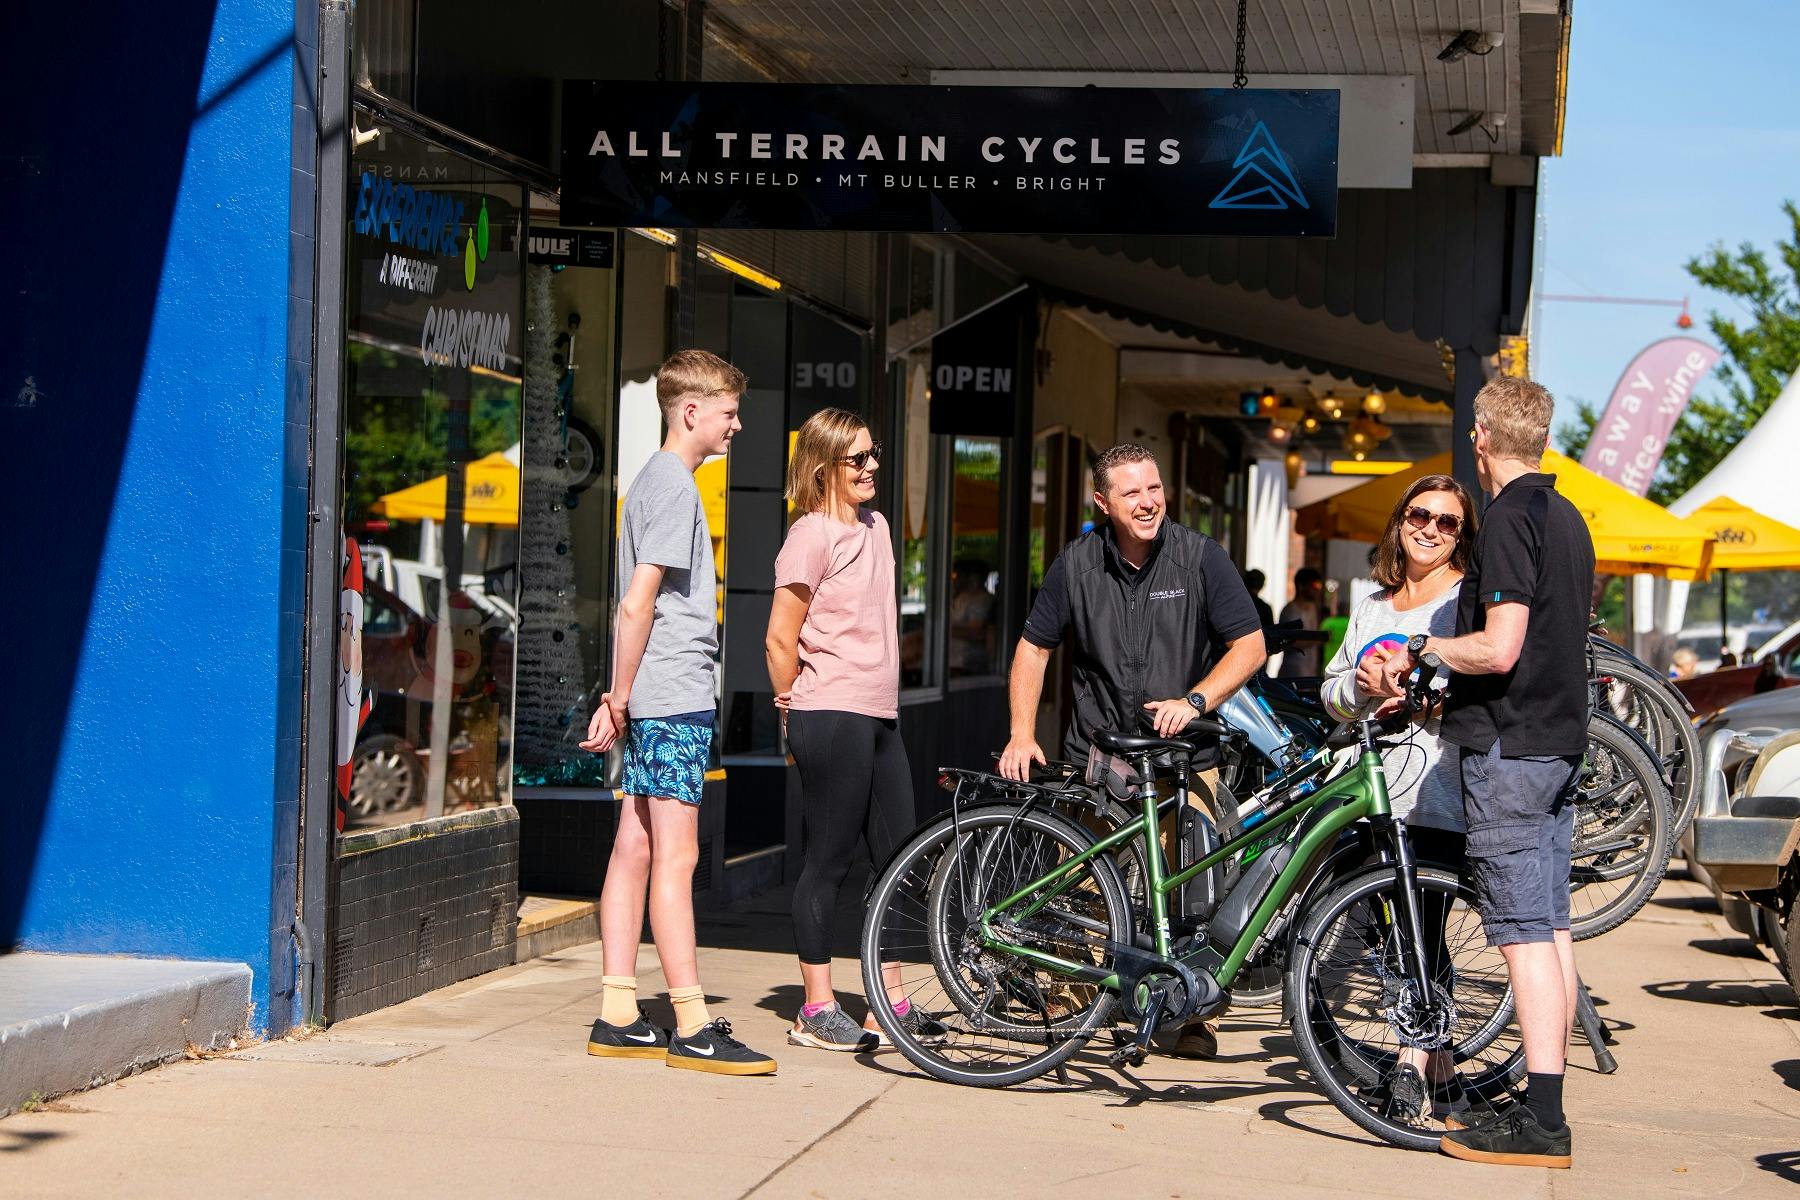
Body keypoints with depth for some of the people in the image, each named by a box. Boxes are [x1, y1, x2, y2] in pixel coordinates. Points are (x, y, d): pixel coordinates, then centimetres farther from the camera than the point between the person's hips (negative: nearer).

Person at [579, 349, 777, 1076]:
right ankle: (692, 1029, -5)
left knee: (635, 849, 9)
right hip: (674, 698, -10)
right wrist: (621, 699, -13)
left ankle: (618, 1017, 11)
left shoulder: (659, 480, 19)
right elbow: (637, 605, -17)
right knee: (675, 858, -7)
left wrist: (620, 700, 17)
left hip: (653, 700, 10)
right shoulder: (674, 486, -12)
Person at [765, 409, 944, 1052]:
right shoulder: (811, 534, -10)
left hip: (878, 717, 8)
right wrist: (798, 709, 1)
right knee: (829, 860, -3)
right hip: (832, 718, -8)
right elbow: (779, 639, -10)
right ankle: (817, 1009, 4)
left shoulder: (876, 527, 15)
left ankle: (891, 1005, 18)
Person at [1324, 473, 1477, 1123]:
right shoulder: (1372, 609, 22)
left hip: (1441, 795, -6)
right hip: (1379, 792, 7)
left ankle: (1411, 1068, -9)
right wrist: (1360, 684, -1)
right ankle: (1441, 1067, 17)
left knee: (1422, 934, -11)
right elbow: (1331, 691, 20)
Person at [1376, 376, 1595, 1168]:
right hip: (1561, 741, 9)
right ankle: (1545, 1104, 16)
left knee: (1525, 934, -10)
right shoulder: (1568, 518, 13)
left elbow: (1499, 650, -23)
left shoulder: (1509, 518, -15)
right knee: (1551, 928, 11)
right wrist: (1437, 680, 26)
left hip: (1509, 747, -9)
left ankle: (1540, 1124, -11)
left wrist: (1422, 648, -6)